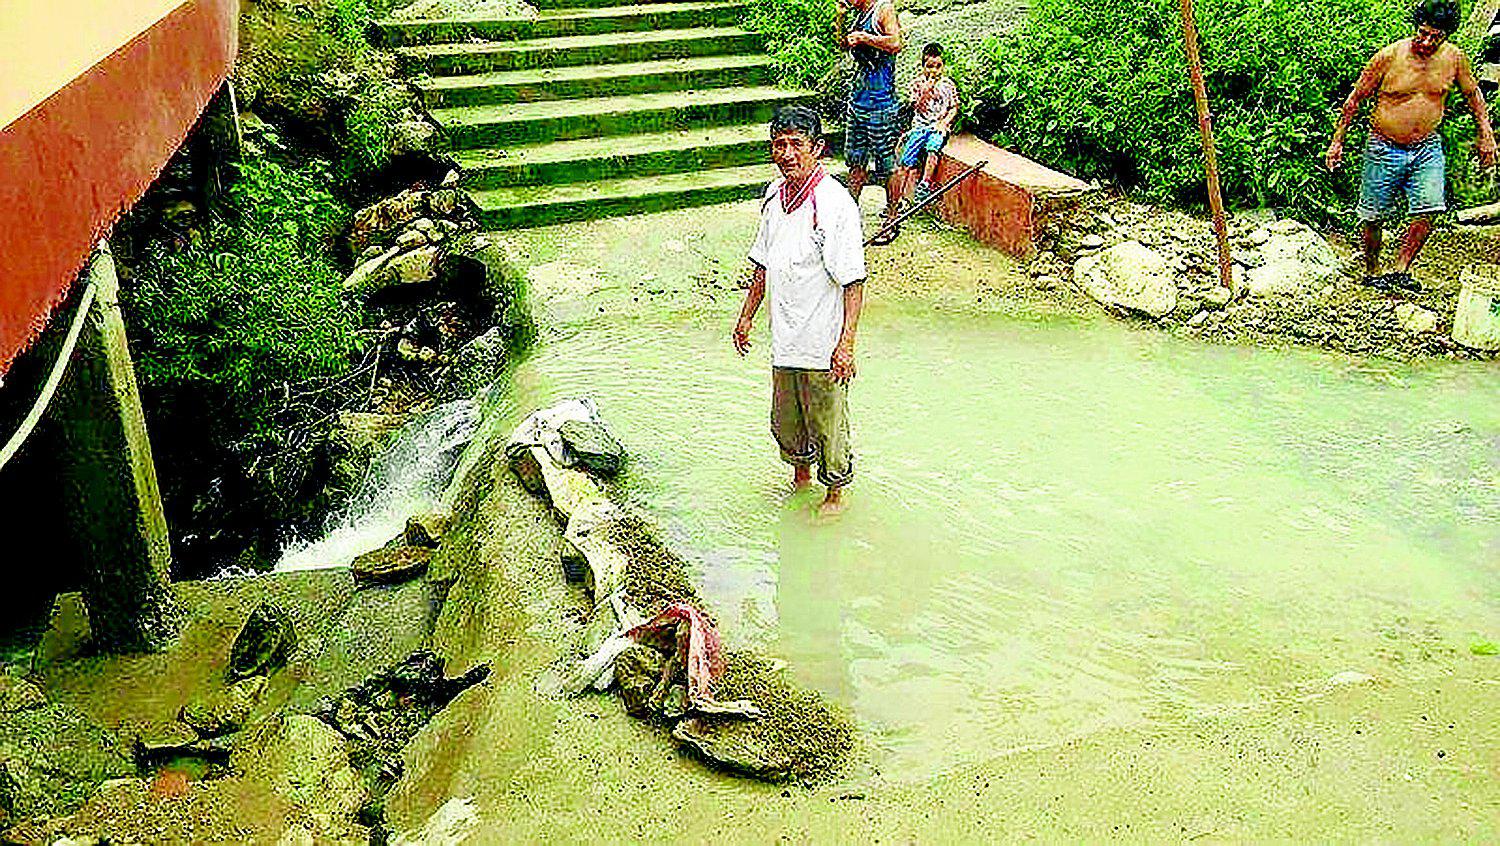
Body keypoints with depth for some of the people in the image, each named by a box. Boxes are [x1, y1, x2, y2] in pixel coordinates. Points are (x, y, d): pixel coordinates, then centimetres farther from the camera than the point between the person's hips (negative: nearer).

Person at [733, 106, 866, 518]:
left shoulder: (836, 204, -18)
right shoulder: (774, 195, 4)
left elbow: (853, 282, -18)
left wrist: (846, 343, -22)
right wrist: (747, 314, 17)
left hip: (824, 344, -7)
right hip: (785, 337, 7)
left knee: (827, 424, 8)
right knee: (785, 421, 20)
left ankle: (836, 493, 30)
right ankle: (801, 476, 45)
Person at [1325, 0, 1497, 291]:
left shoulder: (1454, 58, -3)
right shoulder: (1389, 56, -13)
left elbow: (1473, 94, 15)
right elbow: (1356, 98, -3)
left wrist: (1486, 134, 14)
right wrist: (1337, 141, -1)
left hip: (1428, 149, 3)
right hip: (1385, 150, -2)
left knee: (1427, 212, -12)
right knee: (1373, 217, 4)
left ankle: (1400, 270, 1)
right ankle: (1371, 272, 23)